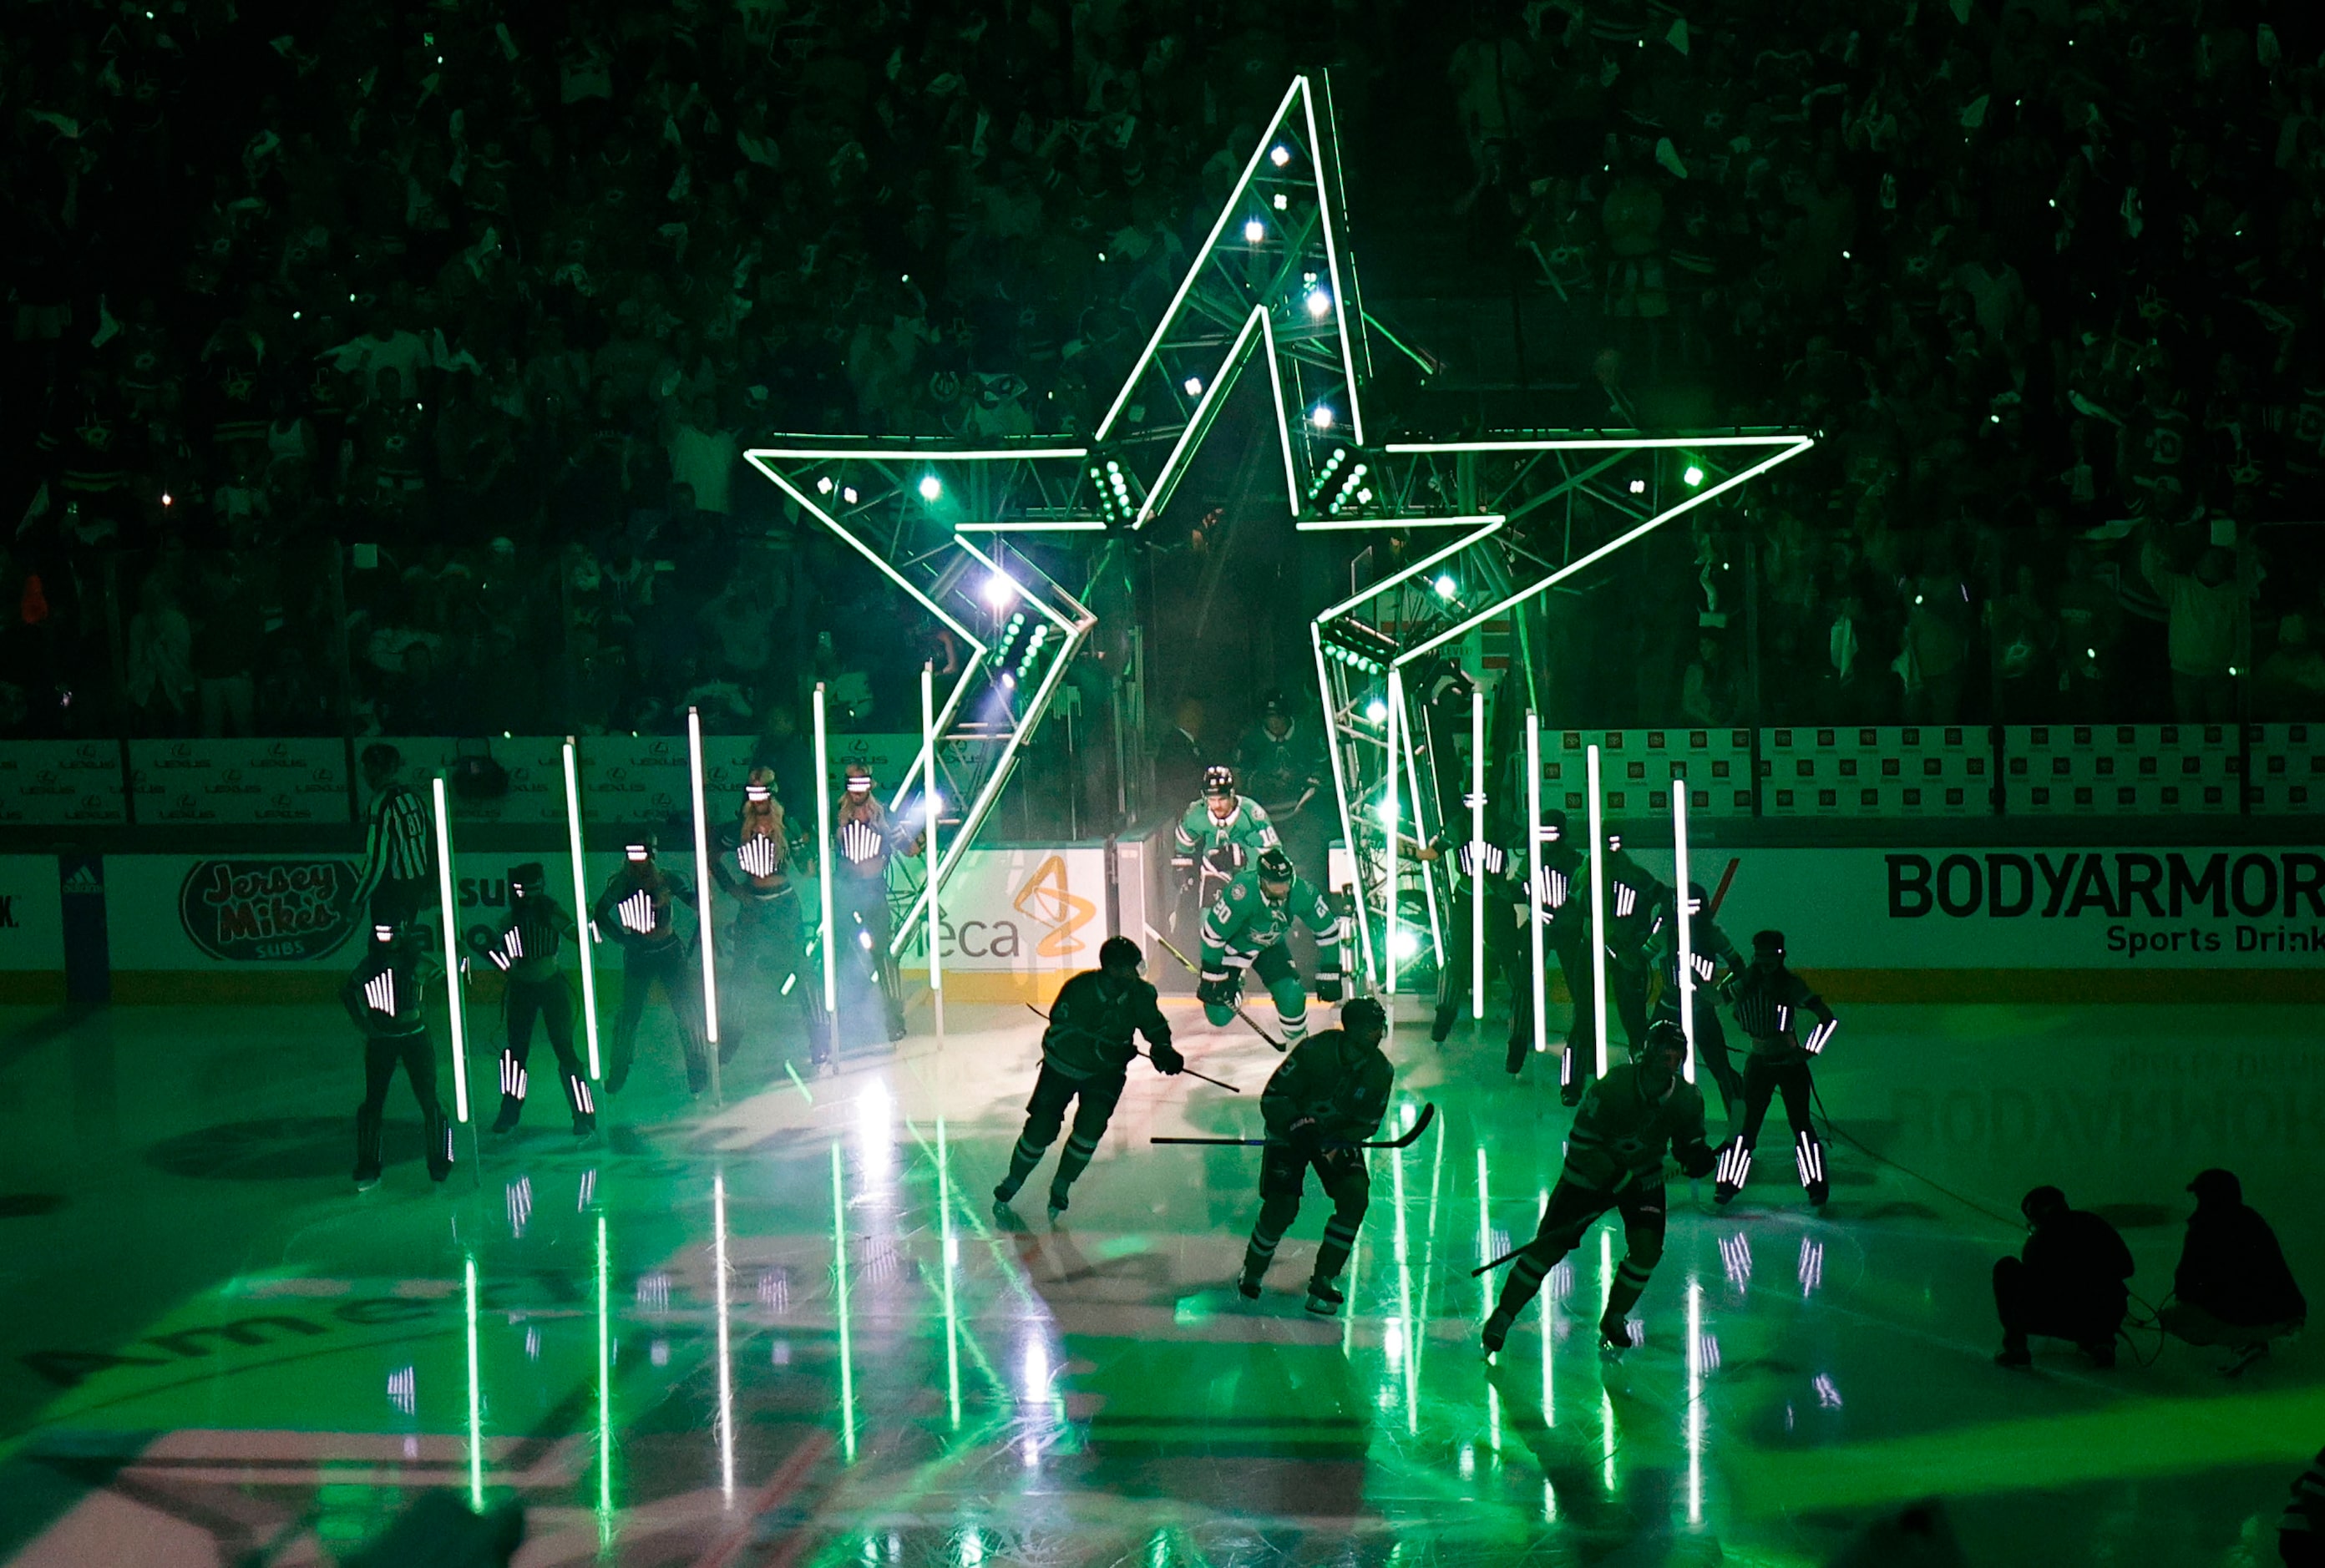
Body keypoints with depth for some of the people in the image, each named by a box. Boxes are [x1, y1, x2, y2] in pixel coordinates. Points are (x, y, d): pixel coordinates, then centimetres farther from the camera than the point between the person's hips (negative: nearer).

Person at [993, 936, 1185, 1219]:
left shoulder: (1139, 993, -17)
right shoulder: (1078, 990, -30)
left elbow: (1154, 1024, -1)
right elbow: (1060, 1037, -34)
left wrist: (1163, 1048, -22)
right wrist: (1103, 1049, -44)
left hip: (1106, 1071, 2)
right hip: (1062, 1065, -2)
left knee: (1091, 1123, -19)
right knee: (1041, 1128, -1)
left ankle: (1061, 1185, 4)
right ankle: (1013, 1180, 27)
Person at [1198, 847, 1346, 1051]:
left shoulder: (1301, 893, -27)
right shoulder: (1241, 894, -39)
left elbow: (1327, 930, -13)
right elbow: (1213, 934, -28)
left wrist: (1329, 975, -12)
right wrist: (1211, 977, -20)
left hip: (1269, 945, 3)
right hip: (1232, 944, -3)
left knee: (1292, 995, -18)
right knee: (1220, 1015, -8)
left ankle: (1298, 1040, 14)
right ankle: (1234, 984, 28)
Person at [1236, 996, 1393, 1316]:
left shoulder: (1381, 1071, -14)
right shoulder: (1314, 1051, -26)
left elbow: (1367, 1124, -6)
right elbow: (1272, 1097, -20)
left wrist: (1339, 1143, -24)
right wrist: (1296, 1123, -36)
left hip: (1339, 1136, 4)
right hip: (1289, 1132, -4)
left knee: (1355, 1196, -19)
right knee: (1282, 1206, -15)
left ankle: (1324, 1279, -5)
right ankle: (1252, 1272, 14)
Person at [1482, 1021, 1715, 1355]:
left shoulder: (1687, 1098, -14)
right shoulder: (1612, 1087, -29)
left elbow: (1687, 1140, 2)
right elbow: (1581, 1144, -23)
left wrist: (1695, 1155, -22)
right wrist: (1619, 1180, -28)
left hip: (1644, 1174, 4)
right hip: (1591, 1173, -4)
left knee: (1647, 1248, -13)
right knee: (1549, 1247, -5)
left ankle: (1614, 1321, 11)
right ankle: (1502, 1317, 9)